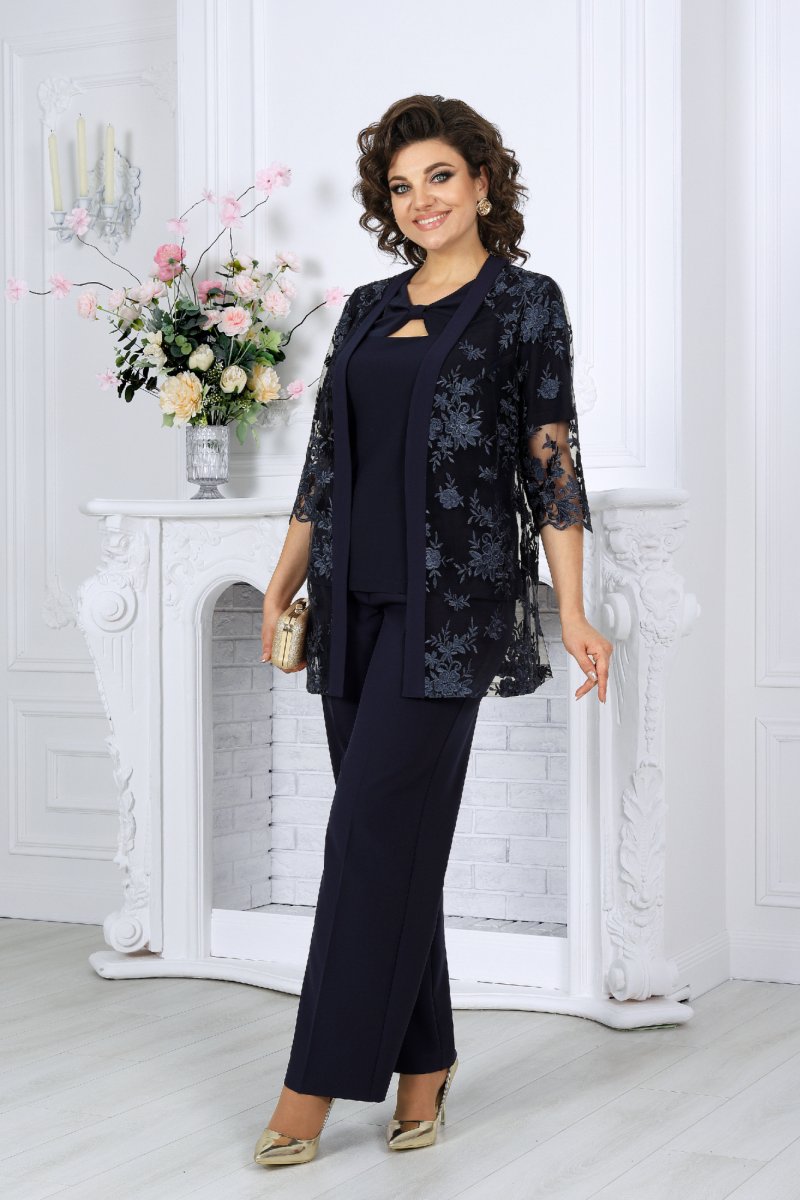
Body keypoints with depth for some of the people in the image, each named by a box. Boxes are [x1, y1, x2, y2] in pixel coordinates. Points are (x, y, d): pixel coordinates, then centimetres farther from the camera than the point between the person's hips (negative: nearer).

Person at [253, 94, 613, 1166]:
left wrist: (573, 612, -9)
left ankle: (319, 1082, -3)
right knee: (396, 833, 7)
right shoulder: (368, 309, 16)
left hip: (454, 595, -5)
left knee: (376, 825, -9)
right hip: (358, 595, 6)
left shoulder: (525, 304, 1)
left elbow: (552, 463, -4)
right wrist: (285, 581, 15)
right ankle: (423, 1061, 17)